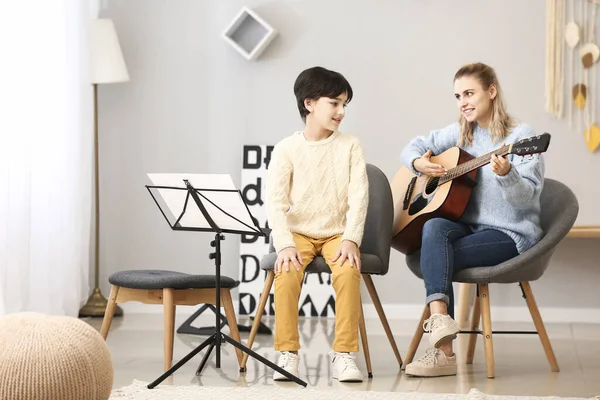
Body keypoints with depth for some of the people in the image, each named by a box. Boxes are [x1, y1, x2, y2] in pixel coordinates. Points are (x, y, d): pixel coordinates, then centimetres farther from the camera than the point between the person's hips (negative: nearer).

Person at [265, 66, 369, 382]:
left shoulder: (350, 147, 1)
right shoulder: (286, 149, -2)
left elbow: (358, 197, -6)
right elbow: (276, 203, -9)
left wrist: (350, 239, -20)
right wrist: (284, 244, -23)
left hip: (337, 234, 0)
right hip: (298, 233, 0)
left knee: (348, 271, -31)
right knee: (287, 272, -30)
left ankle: (344, 355, -25)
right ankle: (288, 353, -19)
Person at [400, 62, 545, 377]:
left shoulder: (521, 136, -8)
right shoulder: (460, 133, 11)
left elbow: (527, 197, -15)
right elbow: (414, 147, 19)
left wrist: (506, 174, -35)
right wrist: (418, 163, -4)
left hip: (511, 234, -5)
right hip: (470, 226, 5)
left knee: (436, 260, -26)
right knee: (434, 227, -30)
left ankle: (443, 352, -21)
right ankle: (440, 317, -43)